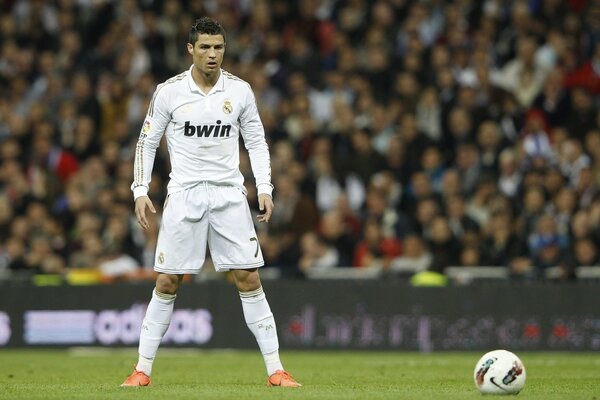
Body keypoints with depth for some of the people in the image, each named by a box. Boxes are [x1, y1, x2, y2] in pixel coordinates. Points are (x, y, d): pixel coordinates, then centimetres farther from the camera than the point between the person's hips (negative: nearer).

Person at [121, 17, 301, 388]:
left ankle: (276, 370, 0)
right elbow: (147, 142, 6)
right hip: (184, 194, -1)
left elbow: (257, 141, 10)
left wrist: (265, 189, 0)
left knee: (249, 278, -4)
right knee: (167, 283, -1)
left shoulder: (240, 90, 2)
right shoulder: (169, 92, -2)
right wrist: (141, 191, -3)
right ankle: (143, 369, 8)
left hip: (229, 194, 1)